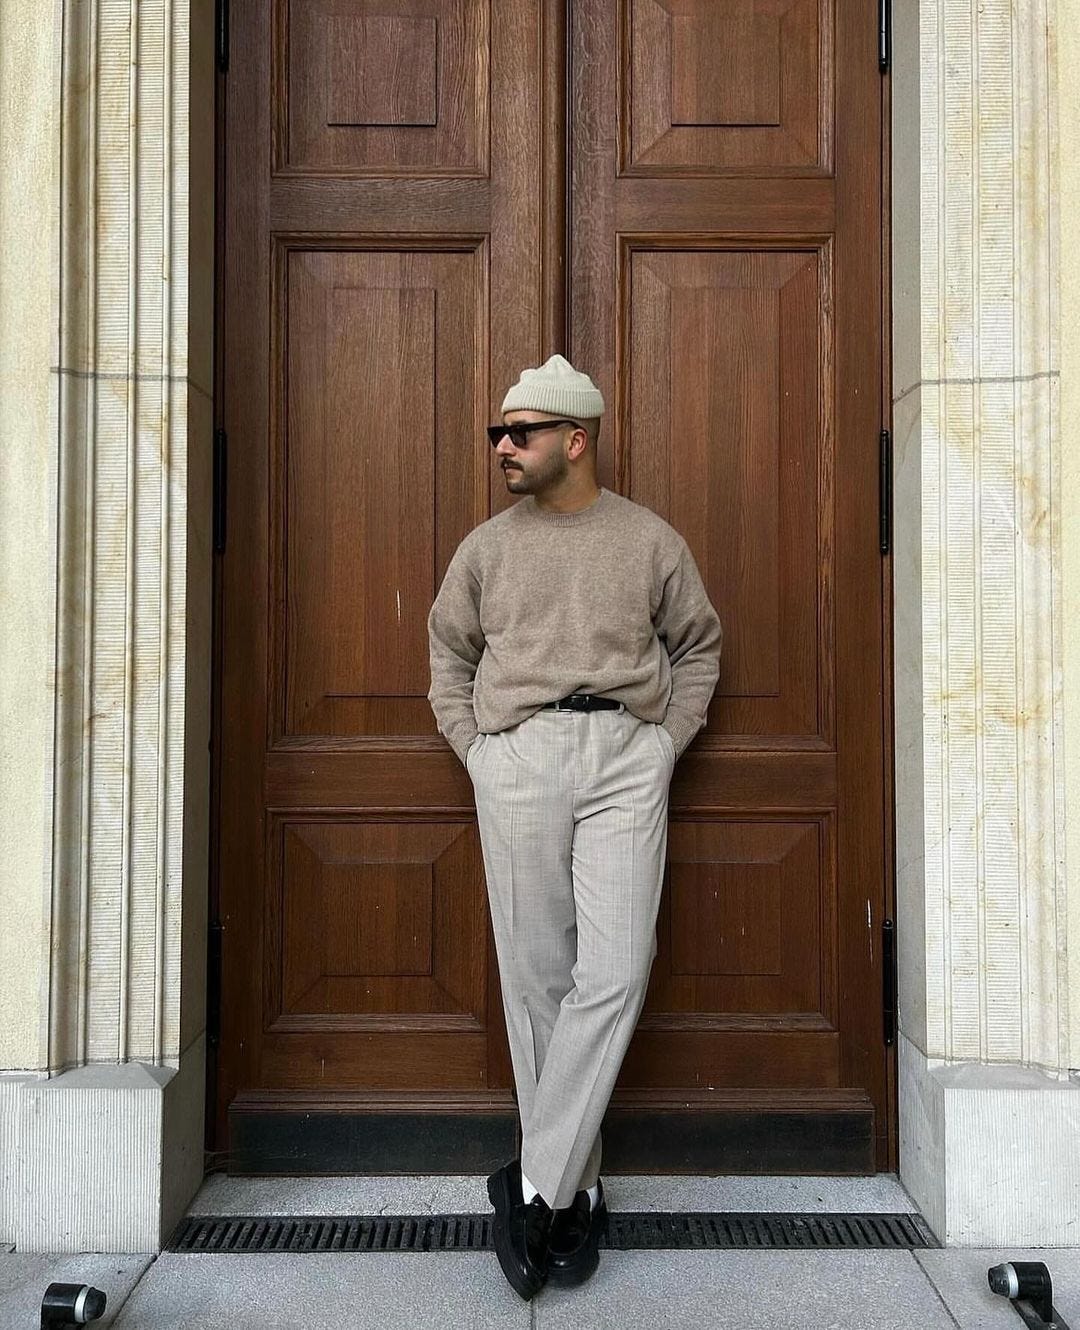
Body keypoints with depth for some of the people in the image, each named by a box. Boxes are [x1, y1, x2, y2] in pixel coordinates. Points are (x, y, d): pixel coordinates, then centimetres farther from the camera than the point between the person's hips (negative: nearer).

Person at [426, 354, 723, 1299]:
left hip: (626, 758, -1)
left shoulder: (650, 540, 8)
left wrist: (665, 743, 6)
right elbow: (449, 651, 21)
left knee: (613, 974, -11)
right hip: (516, 759, 1)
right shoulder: (488, 546, 12)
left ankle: (535, 1185, -1)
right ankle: (576, 1190, 13)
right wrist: (474, 750, 9)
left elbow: (699, 645, 17)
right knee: (536, 977, 1)